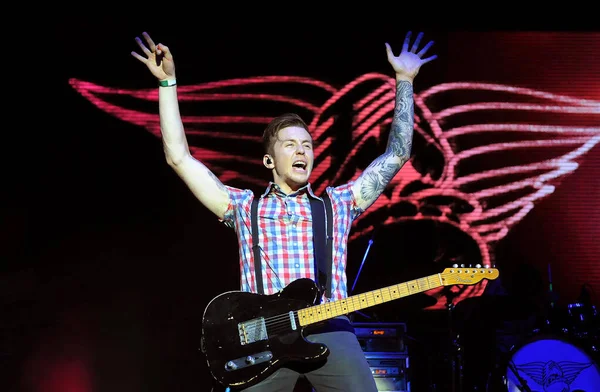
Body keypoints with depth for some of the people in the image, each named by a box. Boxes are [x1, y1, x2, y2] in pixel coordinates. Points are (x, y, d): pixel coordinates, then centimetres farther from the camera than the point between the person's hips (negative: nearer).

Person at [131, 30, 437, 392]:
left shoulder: (338, 204, 20)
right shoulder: (245, 207, 17)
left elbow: (397, 154, 20)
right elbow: (179, 158, 13)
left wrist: (405, 80, 20)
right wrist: (168, 82, 13)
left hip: (331, 331, 1)